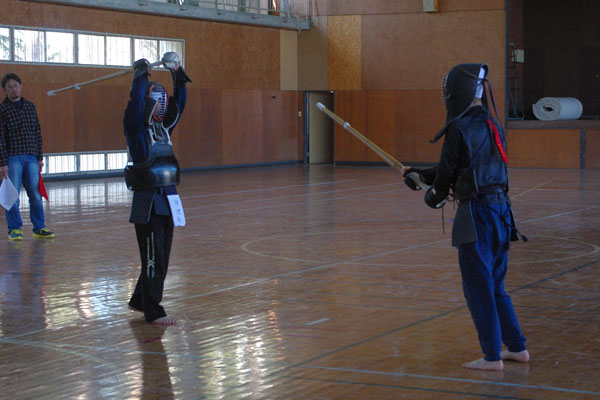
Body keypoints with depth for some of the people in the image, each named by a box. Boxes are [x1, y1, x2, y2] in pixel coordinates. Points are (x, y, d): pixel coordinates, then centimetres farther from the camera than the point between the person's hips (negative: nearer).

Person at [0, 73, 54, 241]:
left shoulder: (30, 106, 12)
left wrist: (40, 157, 11)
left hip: (31, 157, 4)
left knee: (36, 194, 4)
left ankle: (39, 228, 11)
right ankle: (15, 229, 7)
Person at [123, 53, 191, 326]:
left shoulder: (163, 127, 12)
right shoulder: (136, 128, -8)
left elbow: (179, 104, 17)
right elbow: (135, 104, -24)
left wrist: (178, 75, 10)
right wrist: (141, 76, -16)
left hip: (166, 200, 8)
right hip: (147, 203, -8)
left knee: (160, 257, 14)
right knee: (153, 258, -5)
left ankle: (139, 301, 29)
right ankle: (153, 312, 1)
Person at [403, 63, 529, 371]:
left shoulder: (459, 129, -14)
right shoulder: (492, 124, 11)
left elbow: (447, 171, -6)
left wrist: (435, 195, 15)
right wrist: (422, 174, 24)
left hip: (476, 212, -8)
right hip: (500, 208, 8)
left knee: (478, 288, 1)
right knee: (495, 287, 19)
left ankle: (492, 357, 5)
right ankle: (517, 347, 24)